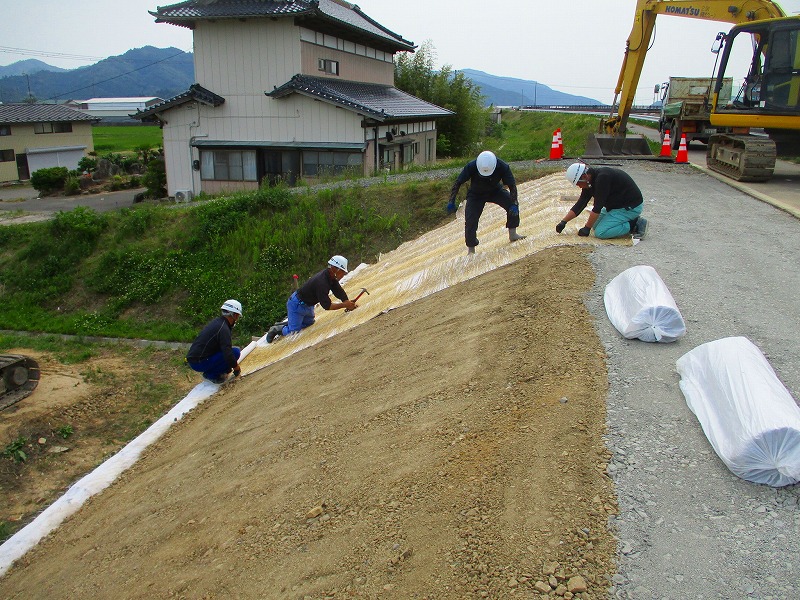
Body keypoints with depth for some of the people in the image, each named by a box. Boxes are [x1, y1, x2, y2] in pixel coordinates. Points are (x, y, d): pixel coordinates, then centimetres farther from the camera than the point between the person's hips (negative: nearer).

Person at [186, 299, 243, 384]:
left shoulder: (217, 321, 11)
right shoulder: (223, 329, -18)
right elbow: (228, 354, -22)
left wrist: (234, 363, 30)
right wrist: (236, 368, -4)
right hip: (199, 363, -9)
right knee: (236, 351, -15)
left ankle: (210, 372, 12)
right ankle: (211, 374, -4)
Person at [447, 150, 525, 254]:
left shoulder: (502, 167, -29)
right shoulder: (471, 167, -31)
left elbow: (512, 185, -23)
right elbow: (458, 183, -21)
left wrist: (514, 204, -36)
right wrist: (451, 202, -27)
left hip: (495, 191, 2)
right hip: (476, 194, -1)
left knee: (512, 205, -20)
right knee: (470, 220, -14)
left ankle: (512, 234, -6)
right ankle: (471, 248, 2)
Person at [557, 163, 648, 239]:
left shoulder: (602, 177, -26)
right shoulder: (590, 181, 2)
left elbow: (598, 206, -24)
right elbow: (580, 204, 7)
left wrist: (587, 228, -17)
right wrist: (563, 222, 2)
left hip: (630, 207, -10)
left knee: (600, 232, -17)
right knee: (596, 225, 17)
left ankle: (634, 225, -8)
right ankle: (632, 220, 12)